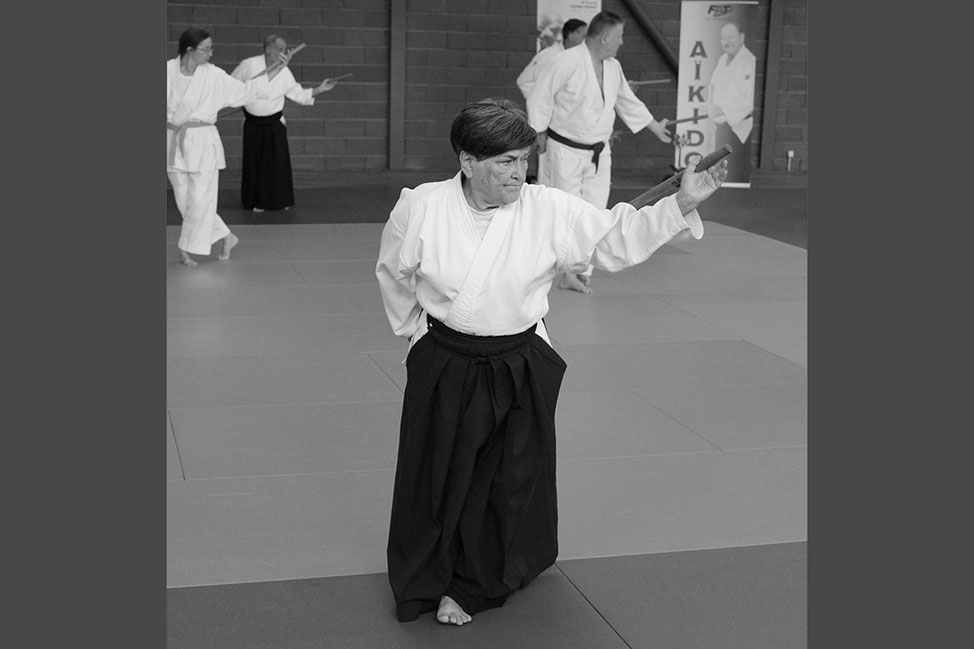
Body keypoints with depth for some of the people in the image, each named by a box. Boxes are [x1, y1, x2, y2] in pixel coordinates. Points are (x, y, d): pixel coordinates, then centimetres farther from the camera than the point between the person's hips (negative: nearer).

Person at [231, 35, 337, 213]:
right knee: (253, 162, 3)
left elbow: (299, 94, 3)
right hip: (253, 123, -1)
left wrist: (320, 89, -6)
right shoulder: (249, 65, -11)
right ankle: (254, 202, 16)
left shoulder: (284, 72, -4)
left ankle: (280, 200, 12)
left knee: (279, 162, -2)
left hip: (275, 124, 1)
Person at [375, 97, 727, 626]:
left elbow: (617, 239, -9)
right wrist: (416, 331, 8)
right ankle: (426, 582, 34)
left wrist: (681, 204, -19)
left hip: (520, 369, 1)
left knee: (511, 479, 10)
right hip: (443, 365, -1)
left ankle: (472, 587, 33)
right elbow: (394, 273, 6)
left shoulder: (549, 211, -11)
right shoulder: (421, 208, -11)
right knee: (435, 478, 10)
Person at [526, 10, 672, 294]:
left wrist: (655, 127, 23)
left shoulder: (613, 67, 5)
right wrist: (540, 134, -7)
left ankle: (582, 271, 16)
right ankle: (568, 273, 6)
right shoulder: (568, 62, -19)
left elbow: (628, 101, 19)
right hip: (566, 150, -7)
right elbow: (539, 97, -13)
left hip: (599, 151, 7)